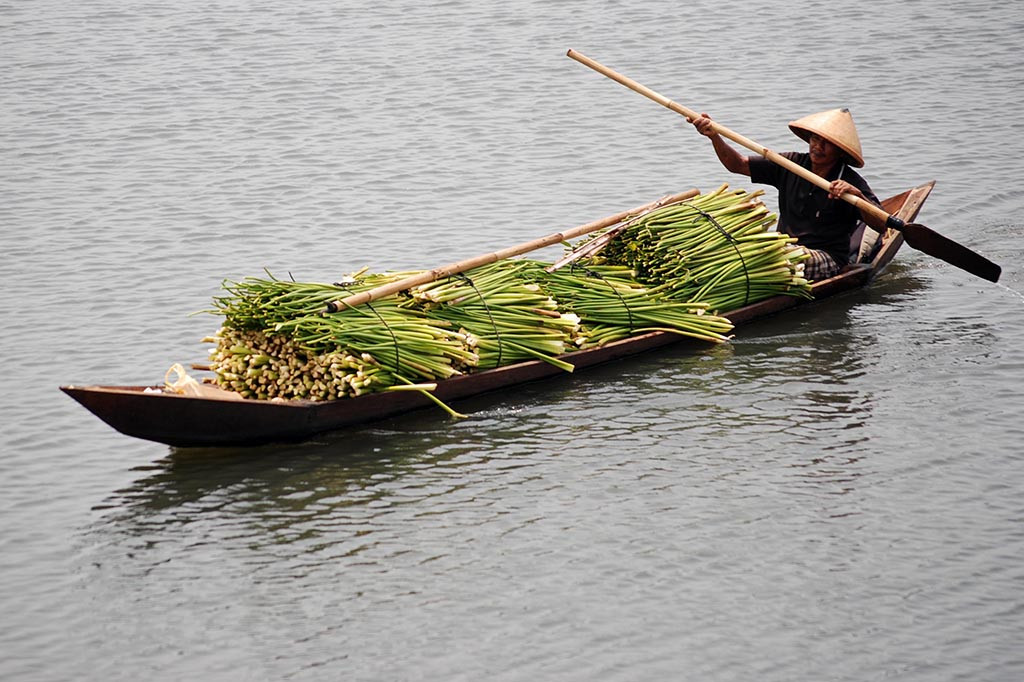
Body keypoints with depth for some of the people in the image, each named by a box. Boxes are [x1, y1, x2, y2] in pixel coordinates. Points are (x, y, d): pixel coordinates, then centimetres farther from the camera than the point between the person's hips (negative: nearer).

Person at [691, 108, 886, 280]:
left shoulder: (851, 182, -6)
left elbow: (881, 226, -17)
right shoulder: (791, 164, 7)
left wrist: (857, 195, -33)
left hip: (829, 259, -5)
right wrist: (714, 136, -10)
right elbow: (737, 164, 6)